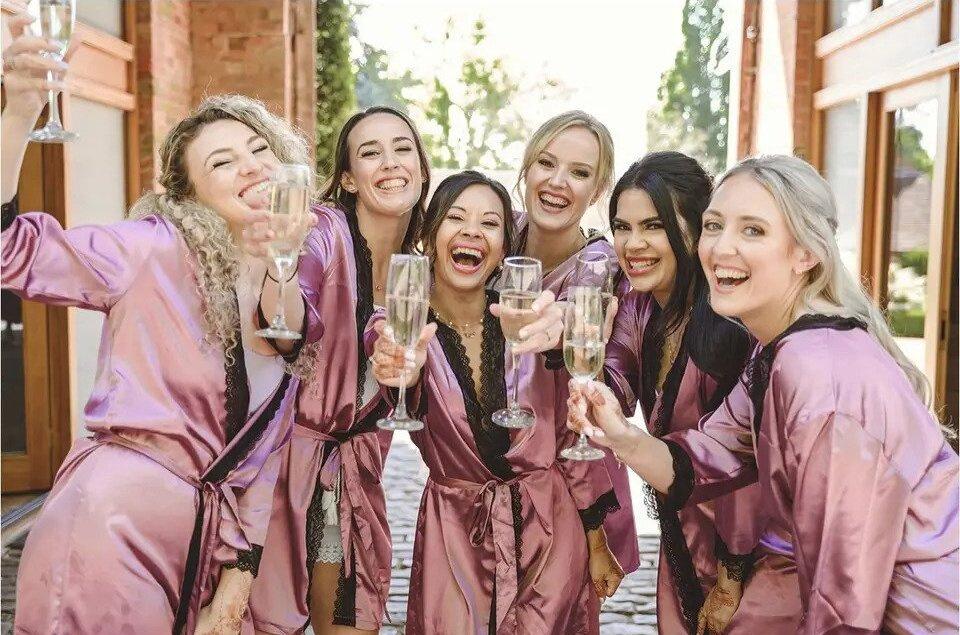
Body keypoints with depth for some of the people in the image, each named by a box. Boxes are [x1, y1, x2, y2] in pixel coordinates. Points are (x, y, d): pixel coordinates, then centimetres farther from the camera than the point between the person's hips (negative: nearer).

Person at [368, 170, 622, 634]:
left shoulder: (526, 318, -6)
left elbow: (571, 433, 1)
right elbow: (410, 407, -29)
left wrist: (596, 542, 5)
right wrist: (402, 377, -52)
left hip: (551, 529, 1)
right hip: (455, 535, 0)